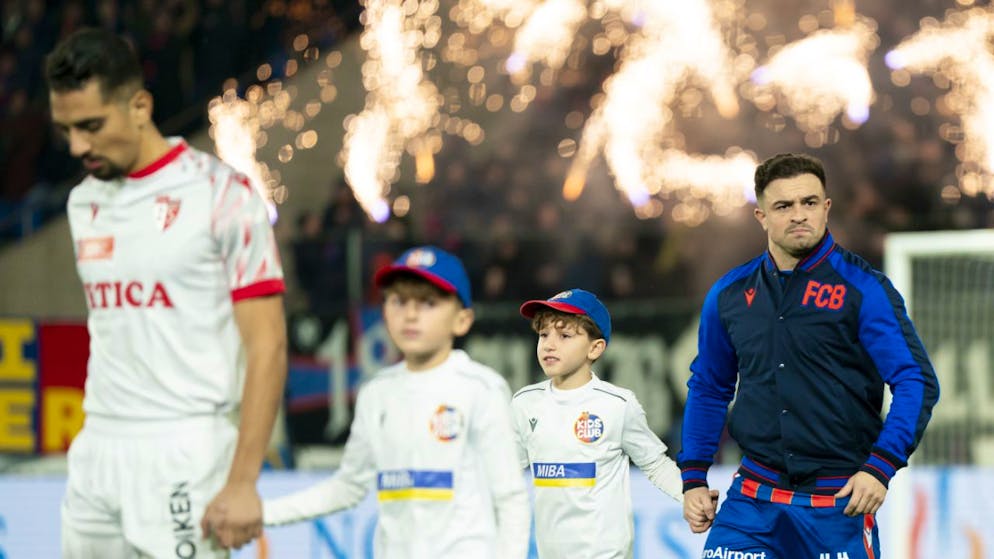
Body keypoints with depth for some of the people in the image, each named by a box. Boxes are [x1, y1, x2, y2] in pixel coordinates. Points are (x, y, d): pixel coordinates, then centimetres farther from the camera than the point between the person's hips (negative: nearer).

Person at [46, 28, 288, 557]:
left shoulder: (222, 195, -8)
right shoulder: (84, 203, 12)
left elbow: (267, 347, -11)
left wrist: (241, 482, -17)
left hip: (184, 453, -6)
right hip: (95, 453, 6)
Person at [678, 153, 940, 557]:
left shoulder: (862, 288, -4)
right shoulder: (729, 295, 7)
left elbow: (917, 382, -7)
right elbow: (708, 388, 19)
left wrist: (881, 467, -17)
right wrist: (693, 478, 13)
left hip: (840, 503, -3)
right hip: (752, 502, 3)